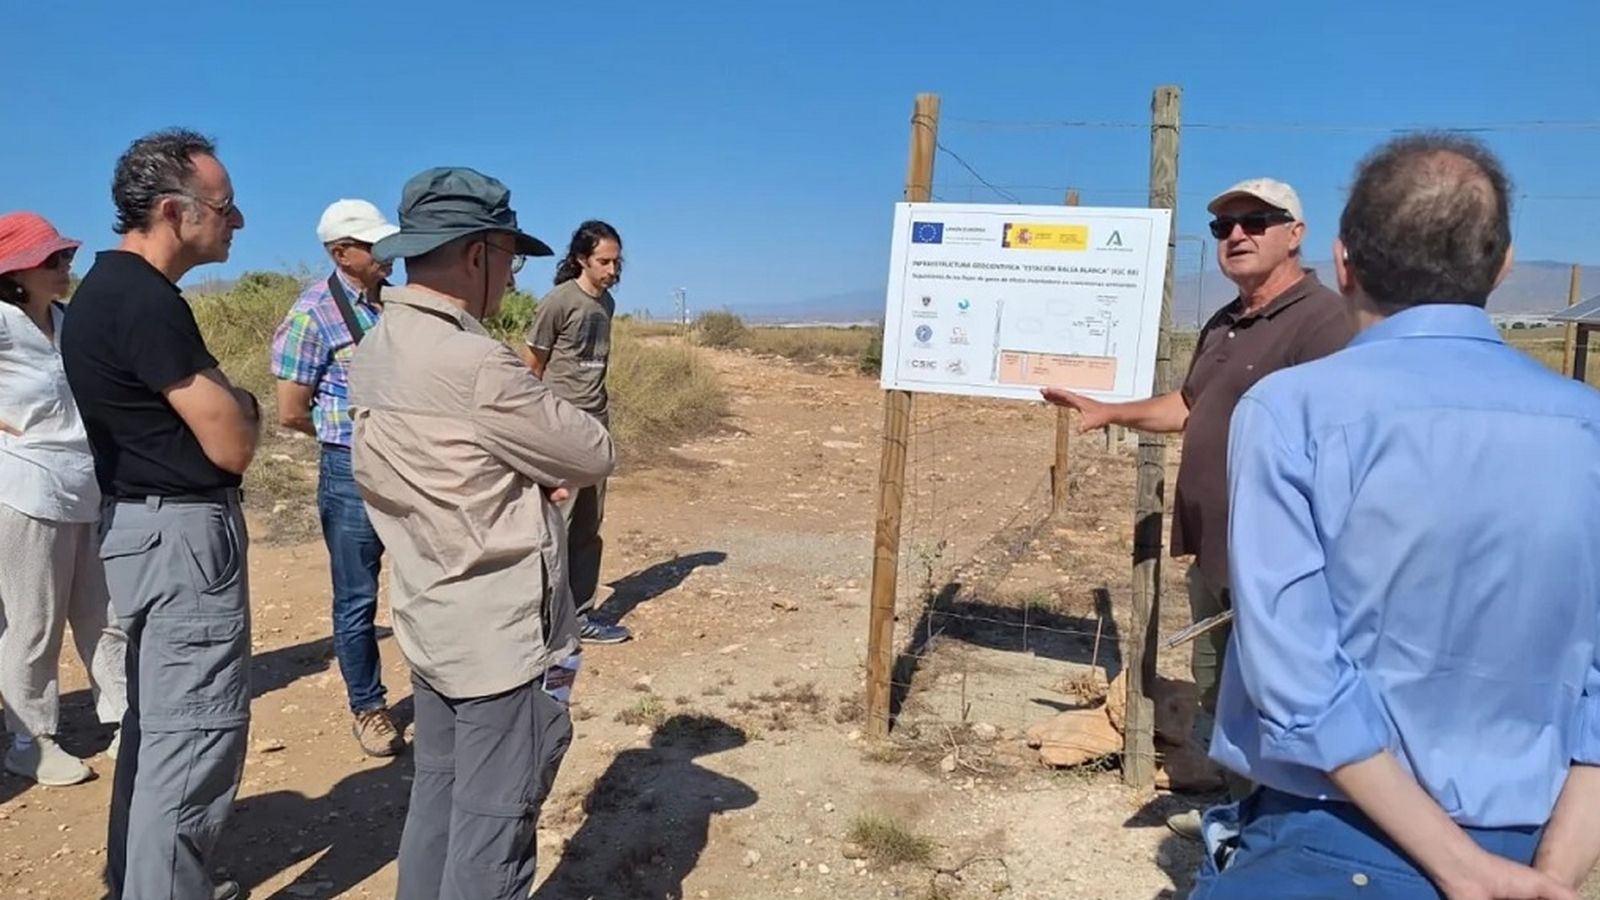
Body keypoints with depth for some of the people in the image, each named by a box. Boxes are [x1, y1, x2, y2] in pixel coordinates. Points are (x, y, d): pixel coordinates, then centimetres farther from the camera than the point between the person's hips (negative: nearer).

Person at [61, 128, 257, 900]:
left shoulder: (109, 286, 11)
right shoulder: (145, 300, -21)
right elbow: (231, 444, -19)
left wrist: (221, 402, -2)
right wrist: (240, 406, 0)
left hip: (147, 525, 11)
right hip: (184, 532, -11)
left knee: (158, 724, 20)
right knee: (196, 734, -4)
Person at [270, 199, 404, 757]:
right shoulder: (313, 313, -12)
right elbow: (290, 413, -8)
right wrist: (348, 433, 4)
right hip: (354, 475, -5)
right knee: (357, 600, 9)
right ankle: (367, 707, 25)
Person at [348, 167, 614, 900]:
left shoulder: (375, 351, 5)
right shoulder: (473, 363, -25)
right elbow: (594, 456, -15)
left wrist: (531, 473, -4)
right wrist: (548, 465, 3)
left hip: (430, 627, 9)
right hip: (504, 638, -9)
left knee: (437, 805, 20)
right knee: (493, 832, 5)